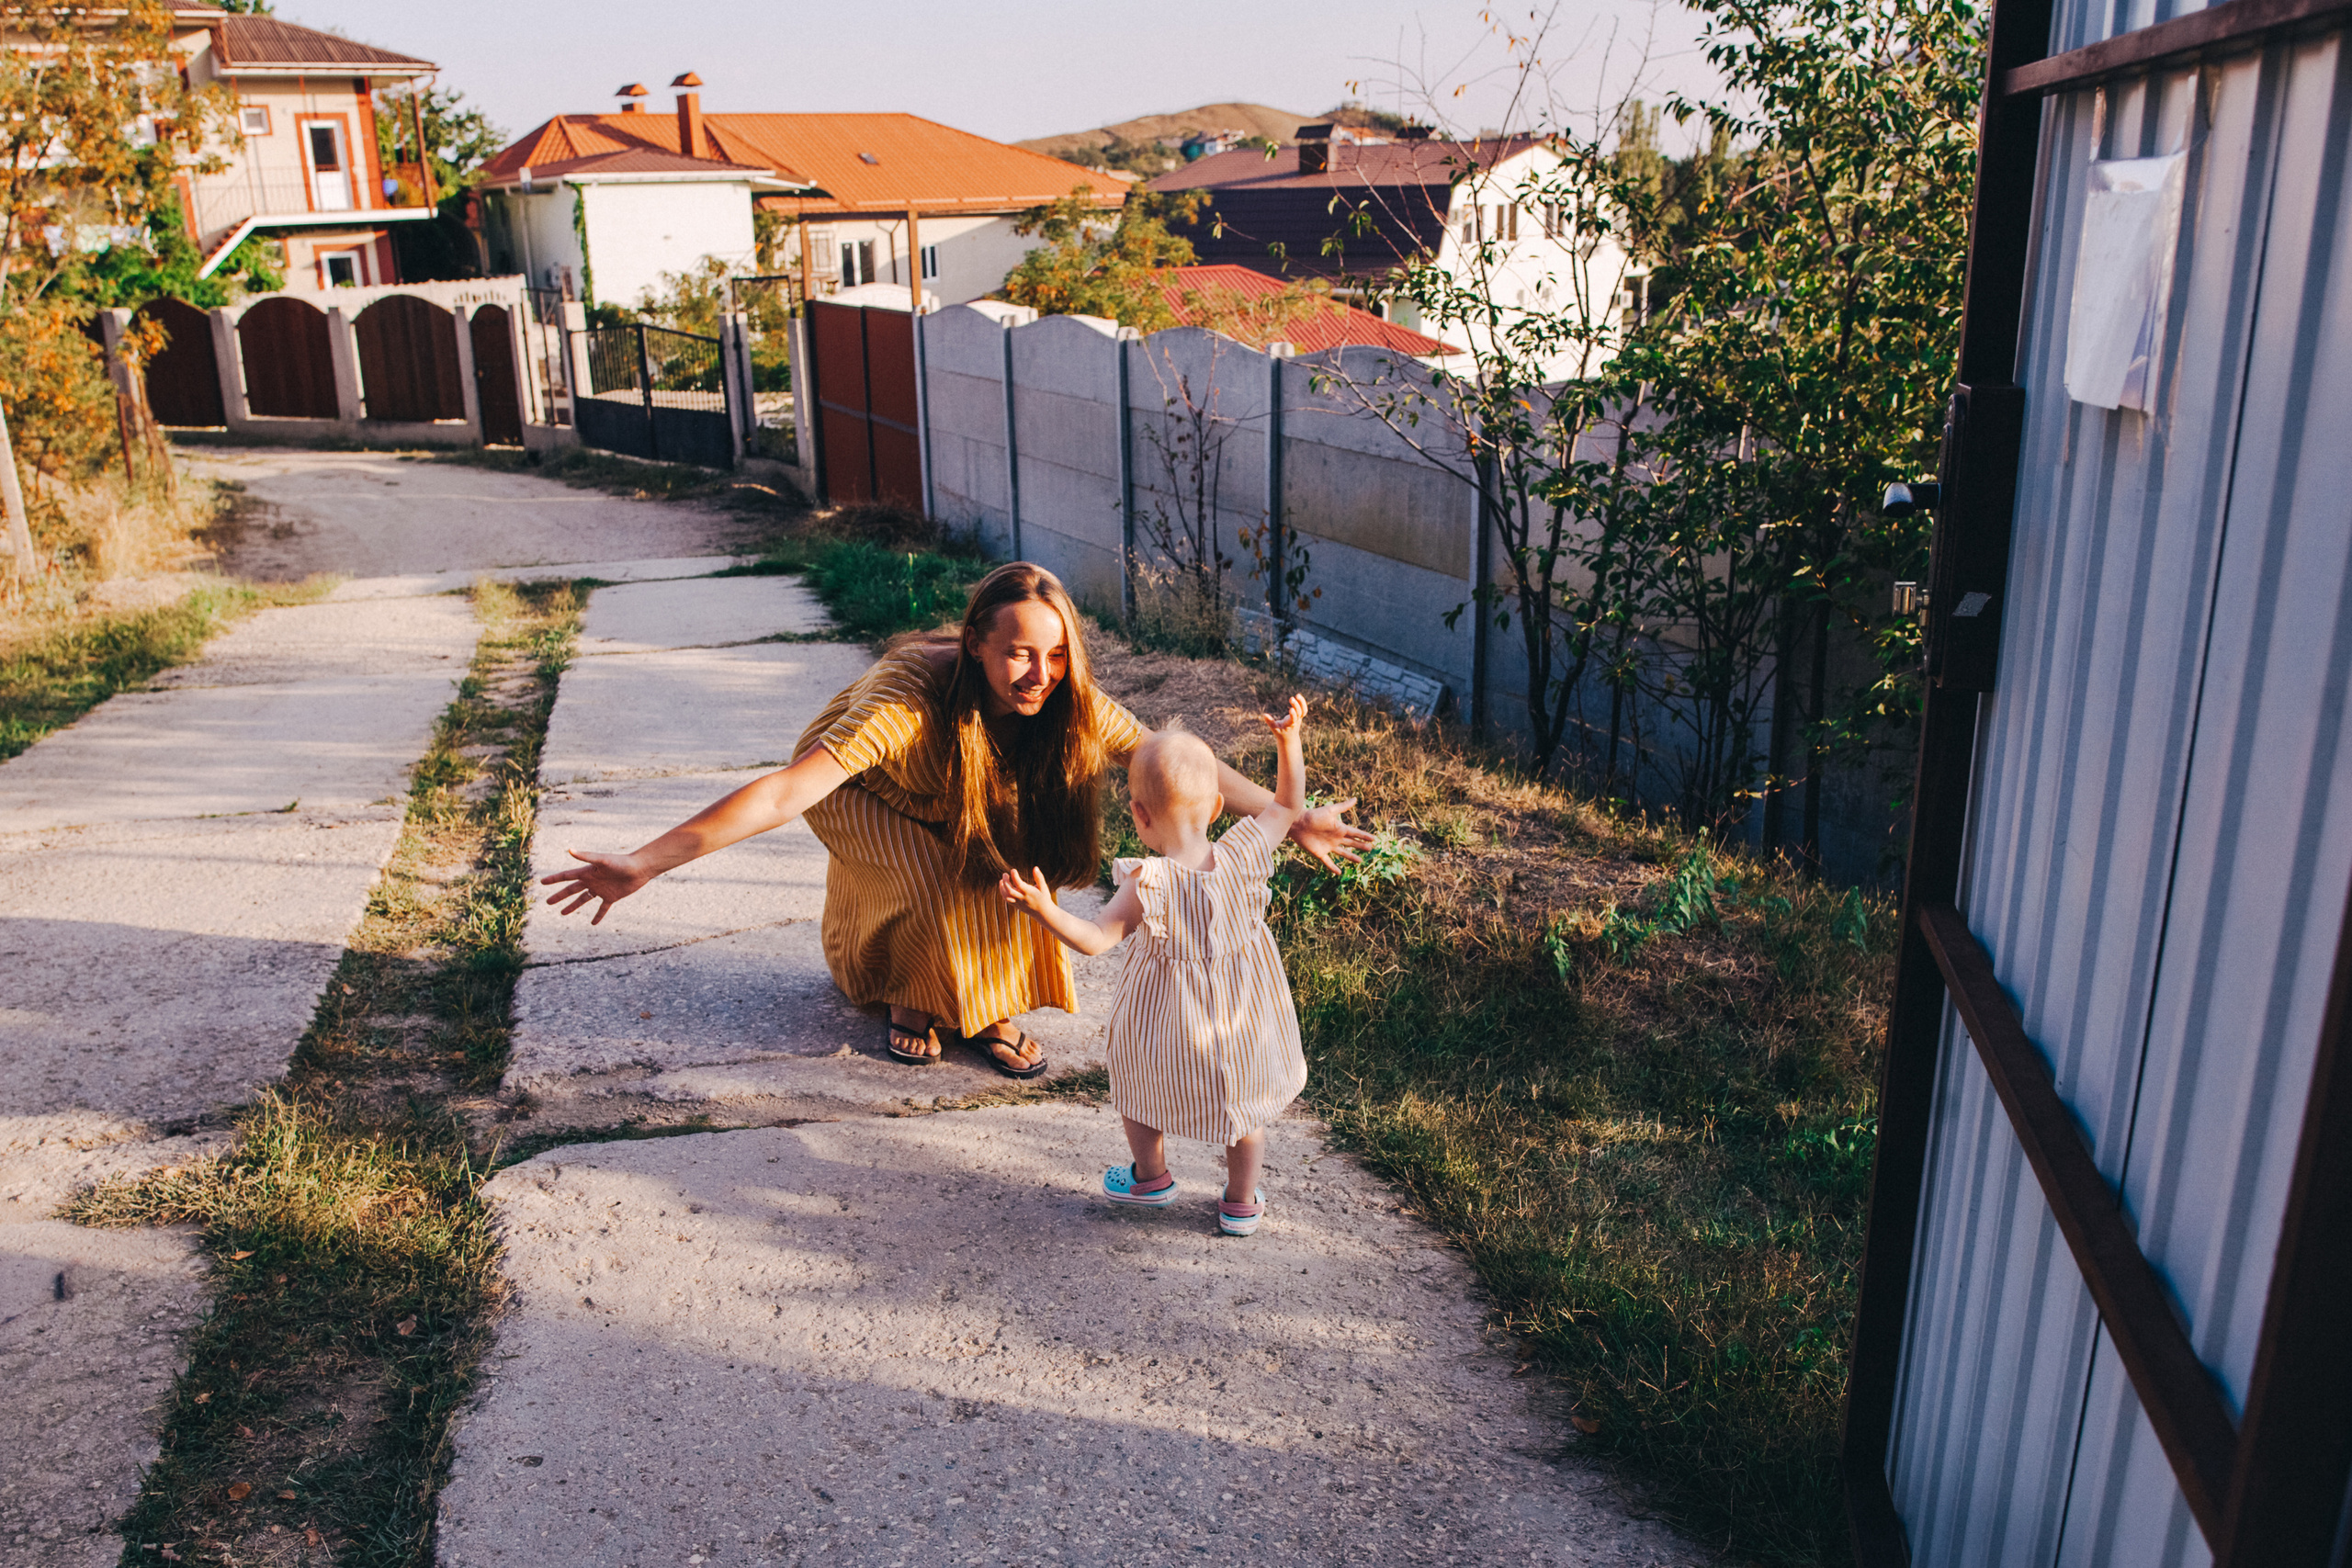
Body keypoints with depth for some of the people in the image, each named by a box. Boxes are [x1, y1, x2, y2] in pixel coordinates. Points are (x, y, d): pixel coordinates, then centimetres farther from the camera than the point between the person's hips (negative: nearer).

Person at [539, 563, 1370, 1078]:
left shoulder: (1066, 702, -26)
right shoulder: (911, 701, -42)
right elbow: (787, 792, -48)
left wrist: (1292, 820, -26)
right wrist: (642, 865, -54)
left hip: (956, 808, 5)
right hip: (860, 793, -4)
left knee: (1022, 857, -21)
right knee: (946, 875, -29)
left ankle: (988, 1006, 4)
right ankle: (913, 996, 1)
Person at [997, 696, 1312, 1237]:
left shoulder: (1149, 885, -29)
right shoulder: (1241, 857, -19)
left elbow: (1097, 938, -34)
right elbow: (1287, 808, -4)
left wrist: (1044, 910, -44)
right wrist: (1290, 741, -3)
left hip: (1166, 1018, -3)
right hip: (1243, 1014, 3)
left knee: (1140, 1091, 28)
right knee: (1244, 1108, 26)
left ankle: (1151, 1177, 46)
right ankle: (1241, 1203, 39)